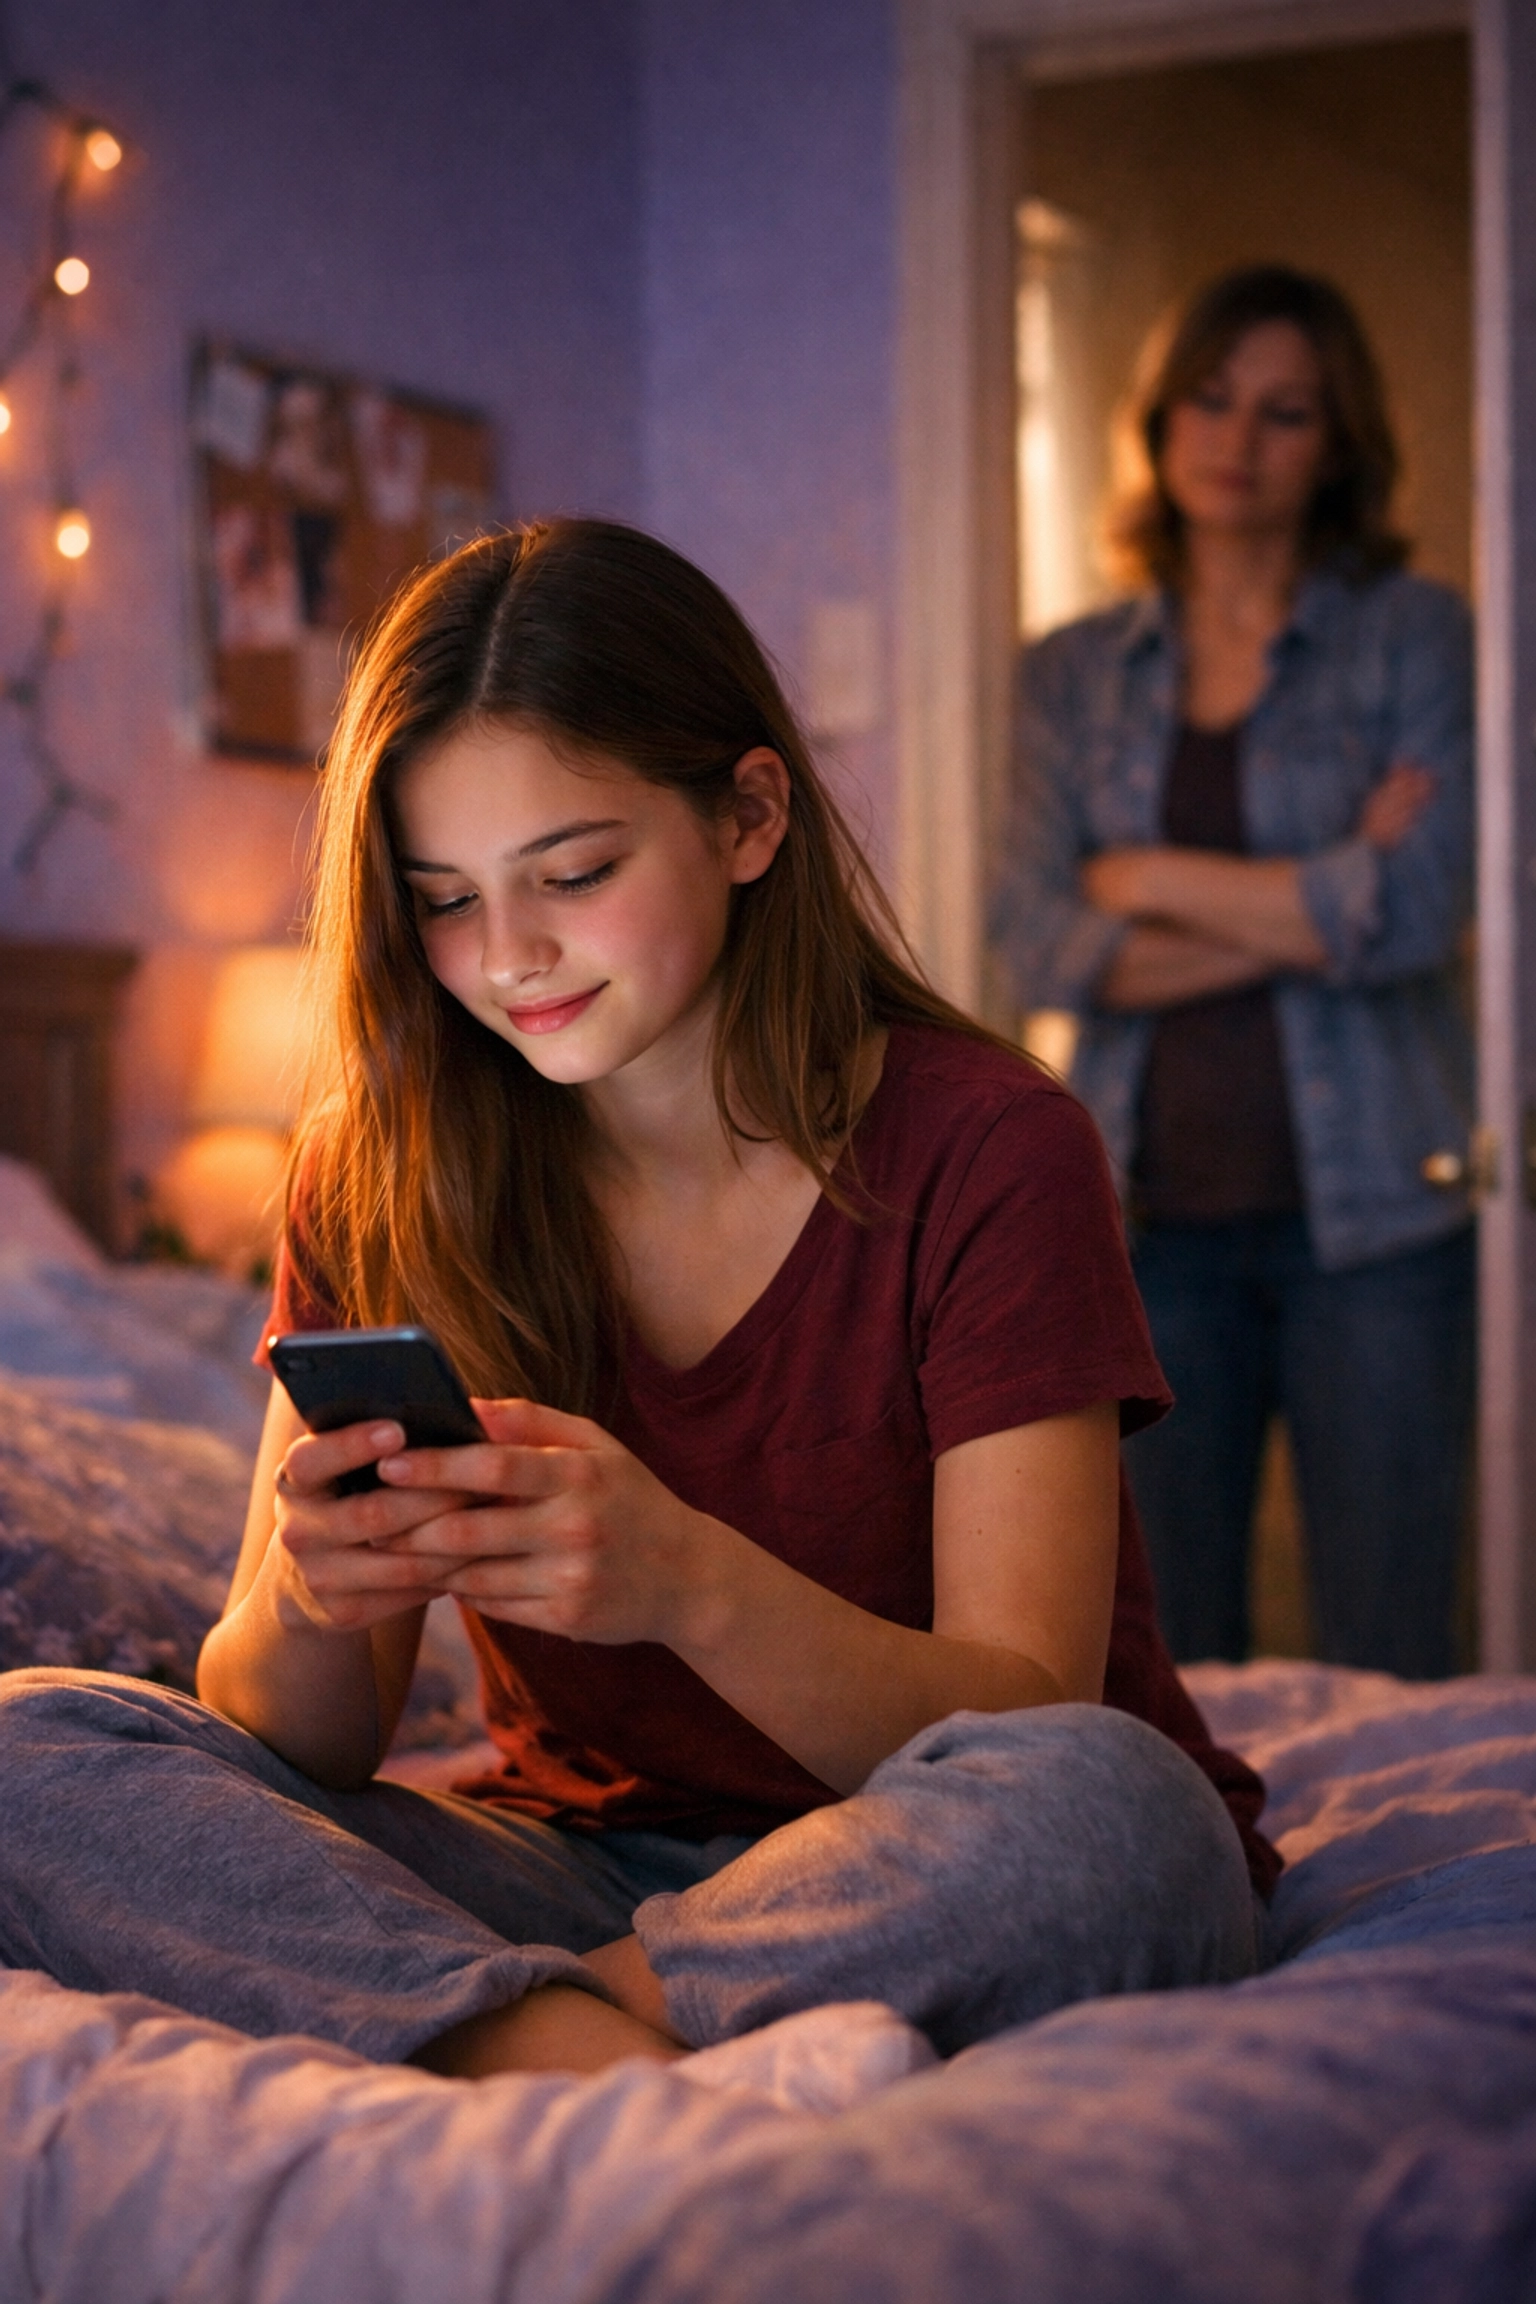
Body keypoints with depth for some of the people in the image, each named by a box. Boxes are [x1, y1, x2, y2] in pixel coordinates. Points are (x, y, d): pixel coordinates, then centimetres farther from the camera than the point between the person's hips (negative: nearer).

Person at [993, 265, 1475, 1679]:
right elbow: (1042, 949, -2)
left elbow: (1412, 913, -11)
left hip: (1366, 1206, -2)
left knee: (1388, 1672, -1)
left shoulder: (1412, 637, 3)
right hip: (1154, 1217, 3)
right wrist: (1312, 906, -9)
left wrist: (1149, 879, -4)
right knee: (1167, 1674, 6)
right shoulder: (1073, 675, 11)